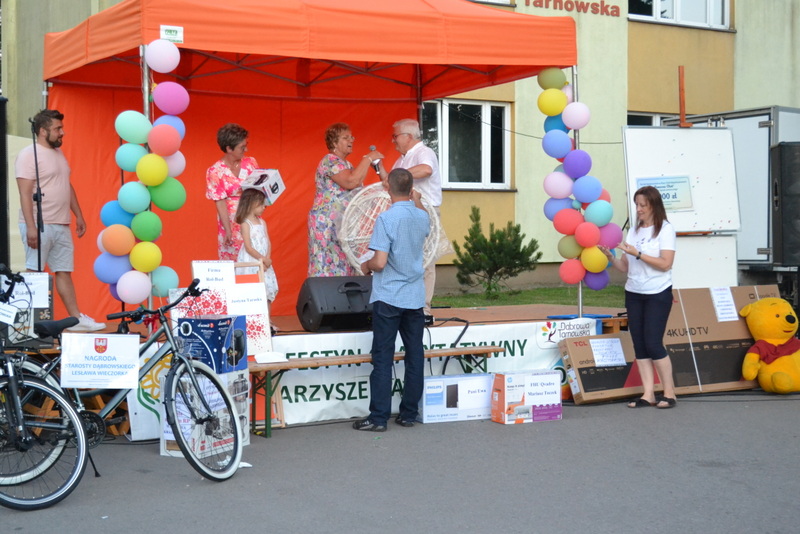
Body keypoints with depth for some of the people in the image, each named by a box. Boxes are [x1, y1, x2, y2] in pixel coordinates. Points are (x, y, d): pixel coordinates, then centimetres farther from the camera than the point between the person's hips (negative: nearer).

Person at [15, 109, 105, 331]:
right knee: (34, 273, -6)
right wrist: (31, 226, -22)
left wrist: (78, 215, 19)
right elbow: (25, 193, -16)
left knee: (64, 272, 10)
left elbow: (68, 187, 24)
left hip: (61, 225, 8)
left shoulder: (58, 153, 17)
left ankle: (77, 318, 14)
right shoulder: (29, 155, -9)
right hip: (40, 225, -8)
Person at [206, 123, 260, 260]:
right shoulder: (215, 171, -8)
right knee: (232, 264, 0)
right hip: (231, 222, -3)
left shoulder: (250, 163, 3)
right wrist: (228, 231, -16)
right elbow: (220, 203, -11)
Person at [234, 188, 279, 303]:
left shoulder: (262, 222, 11)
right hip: (250, 263, -6)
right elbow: (248, 248, -13)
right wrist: (263, 259, -16)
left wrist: (267, 259, -9)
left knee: (267, 291, 5)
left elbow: (268, 243, 6)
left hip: (263, 264, 7)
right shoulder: (245, 224, -8)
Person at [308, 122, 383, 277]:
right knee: (330, 268, -10)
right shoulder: (330, 161, -10)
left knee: (344, 267, 5)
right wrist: (368, 158, -16)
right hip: (328, 223, -9)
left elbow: (355, 189, 21)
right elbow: (350, 182, -24)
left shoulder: (346, 164, 19)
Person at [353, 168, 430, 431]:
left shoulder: (386, 218, -15)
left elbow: (379, 262, -19)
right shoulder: (422, 217, 3)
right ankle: (409, 413, 16)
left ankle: (378, 417, 1)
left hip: (388, 298, -5)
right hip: (415, 298, 5)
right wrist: (417, 202, 45)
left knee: (383, 359, -1)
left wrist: (366, 266, 2)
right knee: (415, 356, 10)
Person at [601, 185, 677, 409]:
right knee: (639, 345, 2)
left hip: (658, 295, -6)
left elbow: (665, 264, -15)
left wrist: (637, 253, -19)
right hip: (633, 294, 6)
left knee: (653, 344, -9)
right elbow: (625, 267, 9)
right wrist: (610, 257, -9)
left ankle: (669, 393, 3)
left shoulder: (665, 229, -5)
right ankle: (648, 395, 4)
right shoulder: (633, 231, 10)